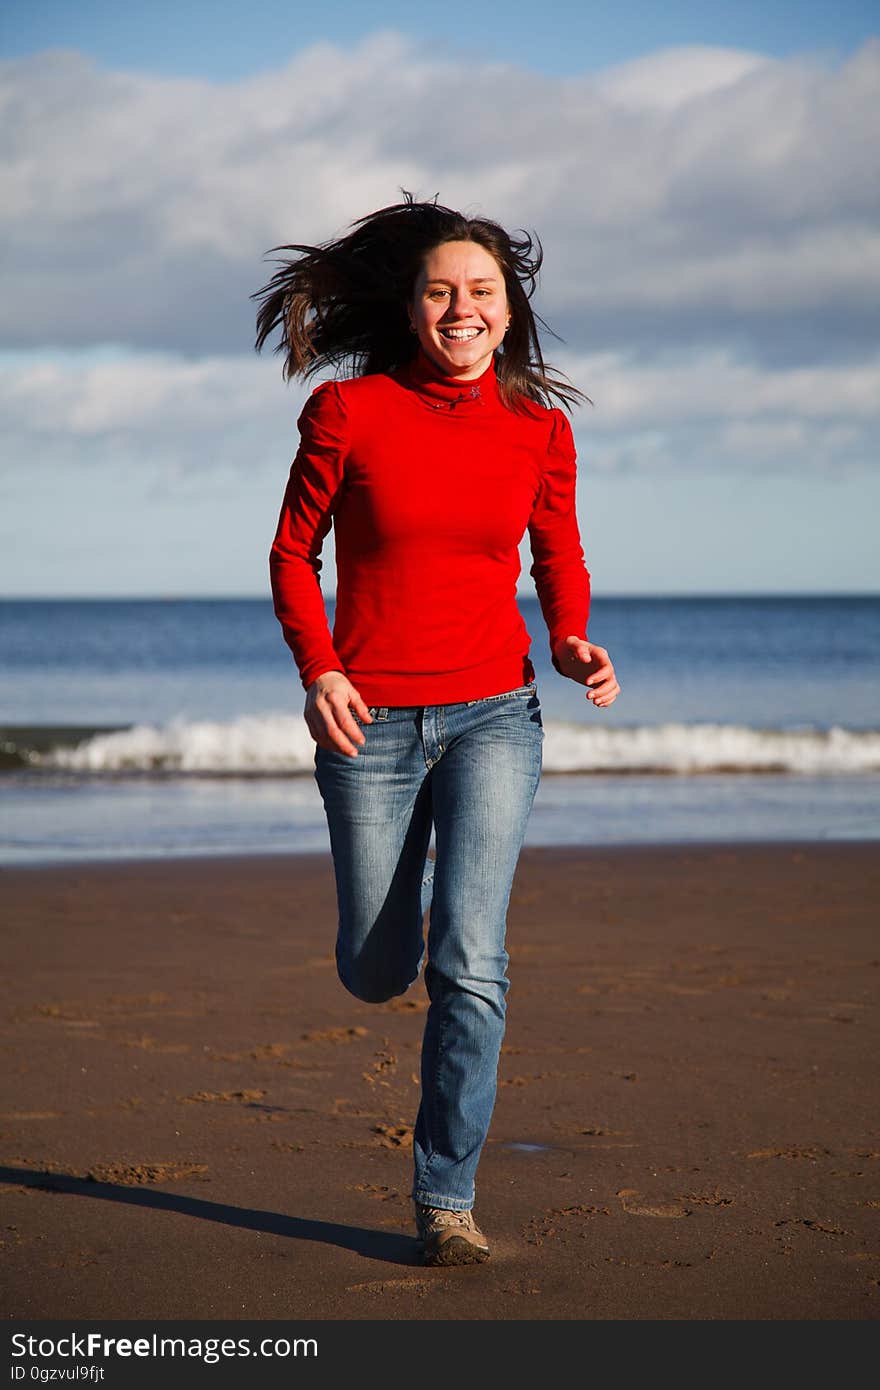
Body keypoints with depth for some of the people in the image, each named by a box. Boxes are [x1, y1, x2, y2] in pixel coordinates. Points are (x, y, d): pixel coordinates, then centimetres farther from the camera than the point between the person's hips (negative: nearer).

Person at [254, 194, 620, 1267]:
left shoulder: (539, 426, 0)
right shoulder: (349, 410, -7)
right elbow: (294, 551, 2)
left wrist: (574, 644, -8)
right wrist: (317, 670, -13)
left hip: (492, 714, 0)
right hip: (370, 723, 0)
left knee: (469, 965, -14)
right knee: (375, 974, 10)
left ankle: (446, 1196, -1)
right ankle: (398, 884, 48)